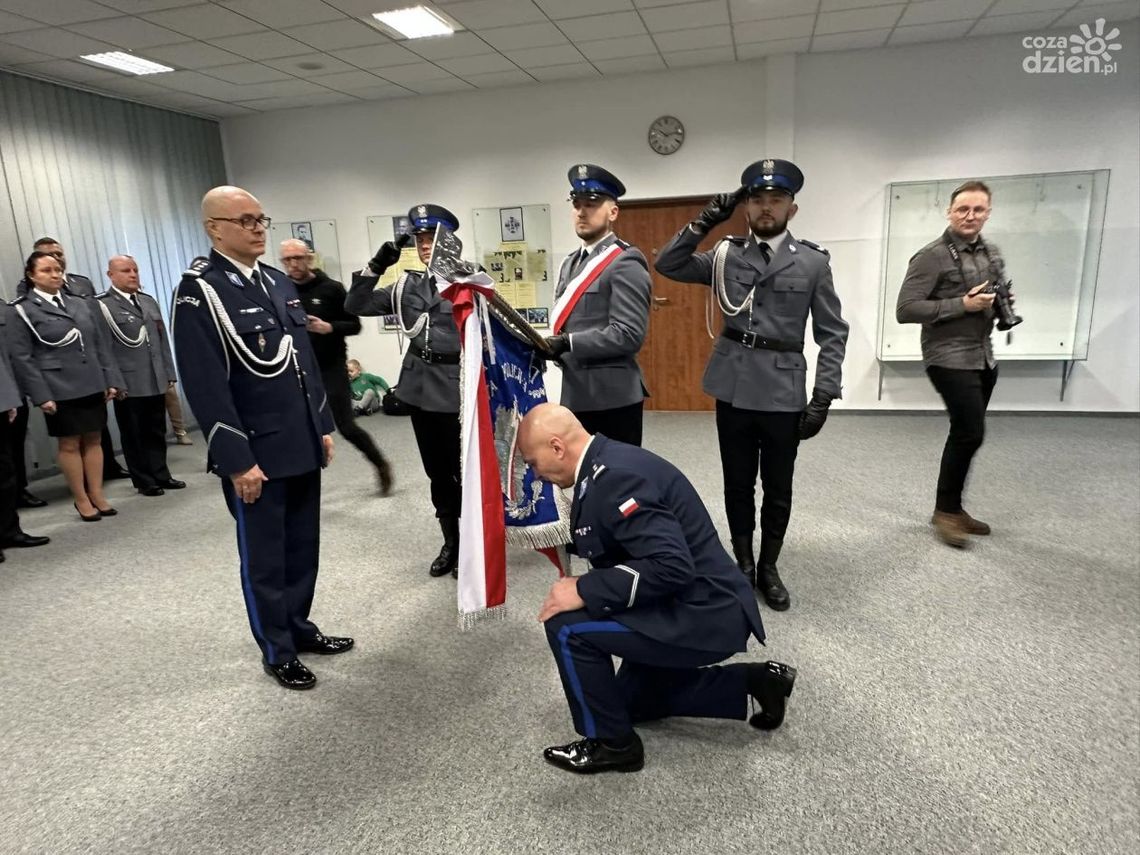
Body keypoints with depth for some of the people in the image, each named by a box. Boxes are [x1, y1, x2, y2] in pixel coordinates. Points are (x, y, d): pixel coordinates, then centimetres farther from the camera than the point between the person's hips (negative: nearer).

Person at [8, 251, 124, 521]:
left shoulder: (80, 303, 12)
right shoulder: (23, 310, -1)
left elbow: (102, 343, 12)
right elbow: (21, 357, -5)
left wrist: (111, 379, 5)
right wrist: (41, 395, -12)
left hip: (92, 385, 4)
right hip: (60, 389, -4)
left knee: (93, 440, 9)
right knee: (69, 444, 5)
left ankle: (97, 496, 18)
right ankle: (81, 500, 15)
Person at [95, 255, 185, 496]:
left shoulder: (148, 301, 16)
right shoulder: (101, 304, -3)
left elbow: (162, 339, 16)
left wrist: (169, 373, 12)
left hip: (156, 380, 5)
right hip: (128, 383, -5)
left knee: (157, 432, 11)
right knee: (134, 435, 6)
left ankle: (161, 475, 21)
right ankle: (144, 481, 15)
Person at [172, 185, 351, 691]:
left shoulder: (279, 283, 11)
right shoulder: (198, 292, -11)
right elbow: (206, 387, -16)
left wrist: (323, 426, 14)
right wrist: (237, 460, -17)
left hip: (302, 446, 7)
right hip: (255, 454, -7)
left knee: (303, 547, 17)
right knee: (264, 557, 8)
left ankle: (299, 628, 35)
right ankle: (277, 652, 24)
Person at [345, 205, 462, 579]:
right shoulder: (408, 285, 10)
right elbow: (357, 306, 9)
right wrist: (377, 265, -3)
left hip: (457, 387, -6)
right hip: (421, 387, 6)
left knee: (462, 470, 4)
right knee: (437, 473, 14)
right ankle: (451, 542, 29)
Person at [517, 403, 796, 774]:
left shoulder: (614, 477, -26)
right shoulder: (608, 462, 5)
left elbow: (672, 567, -33)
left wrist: (585, 590, -26)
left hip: (703, 615, -11)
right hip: (699, 607, 11)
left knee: (566, 625, -16)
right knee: (634, 700, 26)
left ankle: (612, 743, 4)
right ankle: (754, 681, 24)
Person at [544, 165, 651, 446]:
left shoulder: (625, 263, -10)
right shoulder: (570, 264, 17)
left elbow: (629, 334, -19)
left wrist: (568, 343, -21)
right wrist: (551, 347, -1)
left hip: (613, 395, -8)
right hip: (575, 393, 8)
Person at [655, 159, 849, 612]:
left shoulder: (813, 262, 0)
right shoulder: (726, 255, 5)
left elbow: (833, 334, 0)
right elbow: (667, 266, 1)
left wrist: (823, 397, -7)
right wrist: (704, 221, -7)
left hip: (784, 393, -1)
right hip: (734, 389, 1)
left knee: (778, 488, 9)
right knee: (738, 484, 12)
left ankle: (769, 567, 28)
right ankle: (743, 564, 28)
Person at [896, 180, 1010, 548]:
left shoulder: (993, 253, 11)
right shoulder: (931, 256, -12)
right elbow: (905, 310, -18)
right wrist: (962, 304, -20)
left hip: (984, 356, 8)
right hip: (949, 357, -8)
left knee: (965, 434, 12)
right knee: (970, 433, -12)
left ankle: (952, 507, 24)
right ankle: (945, 510, 4)